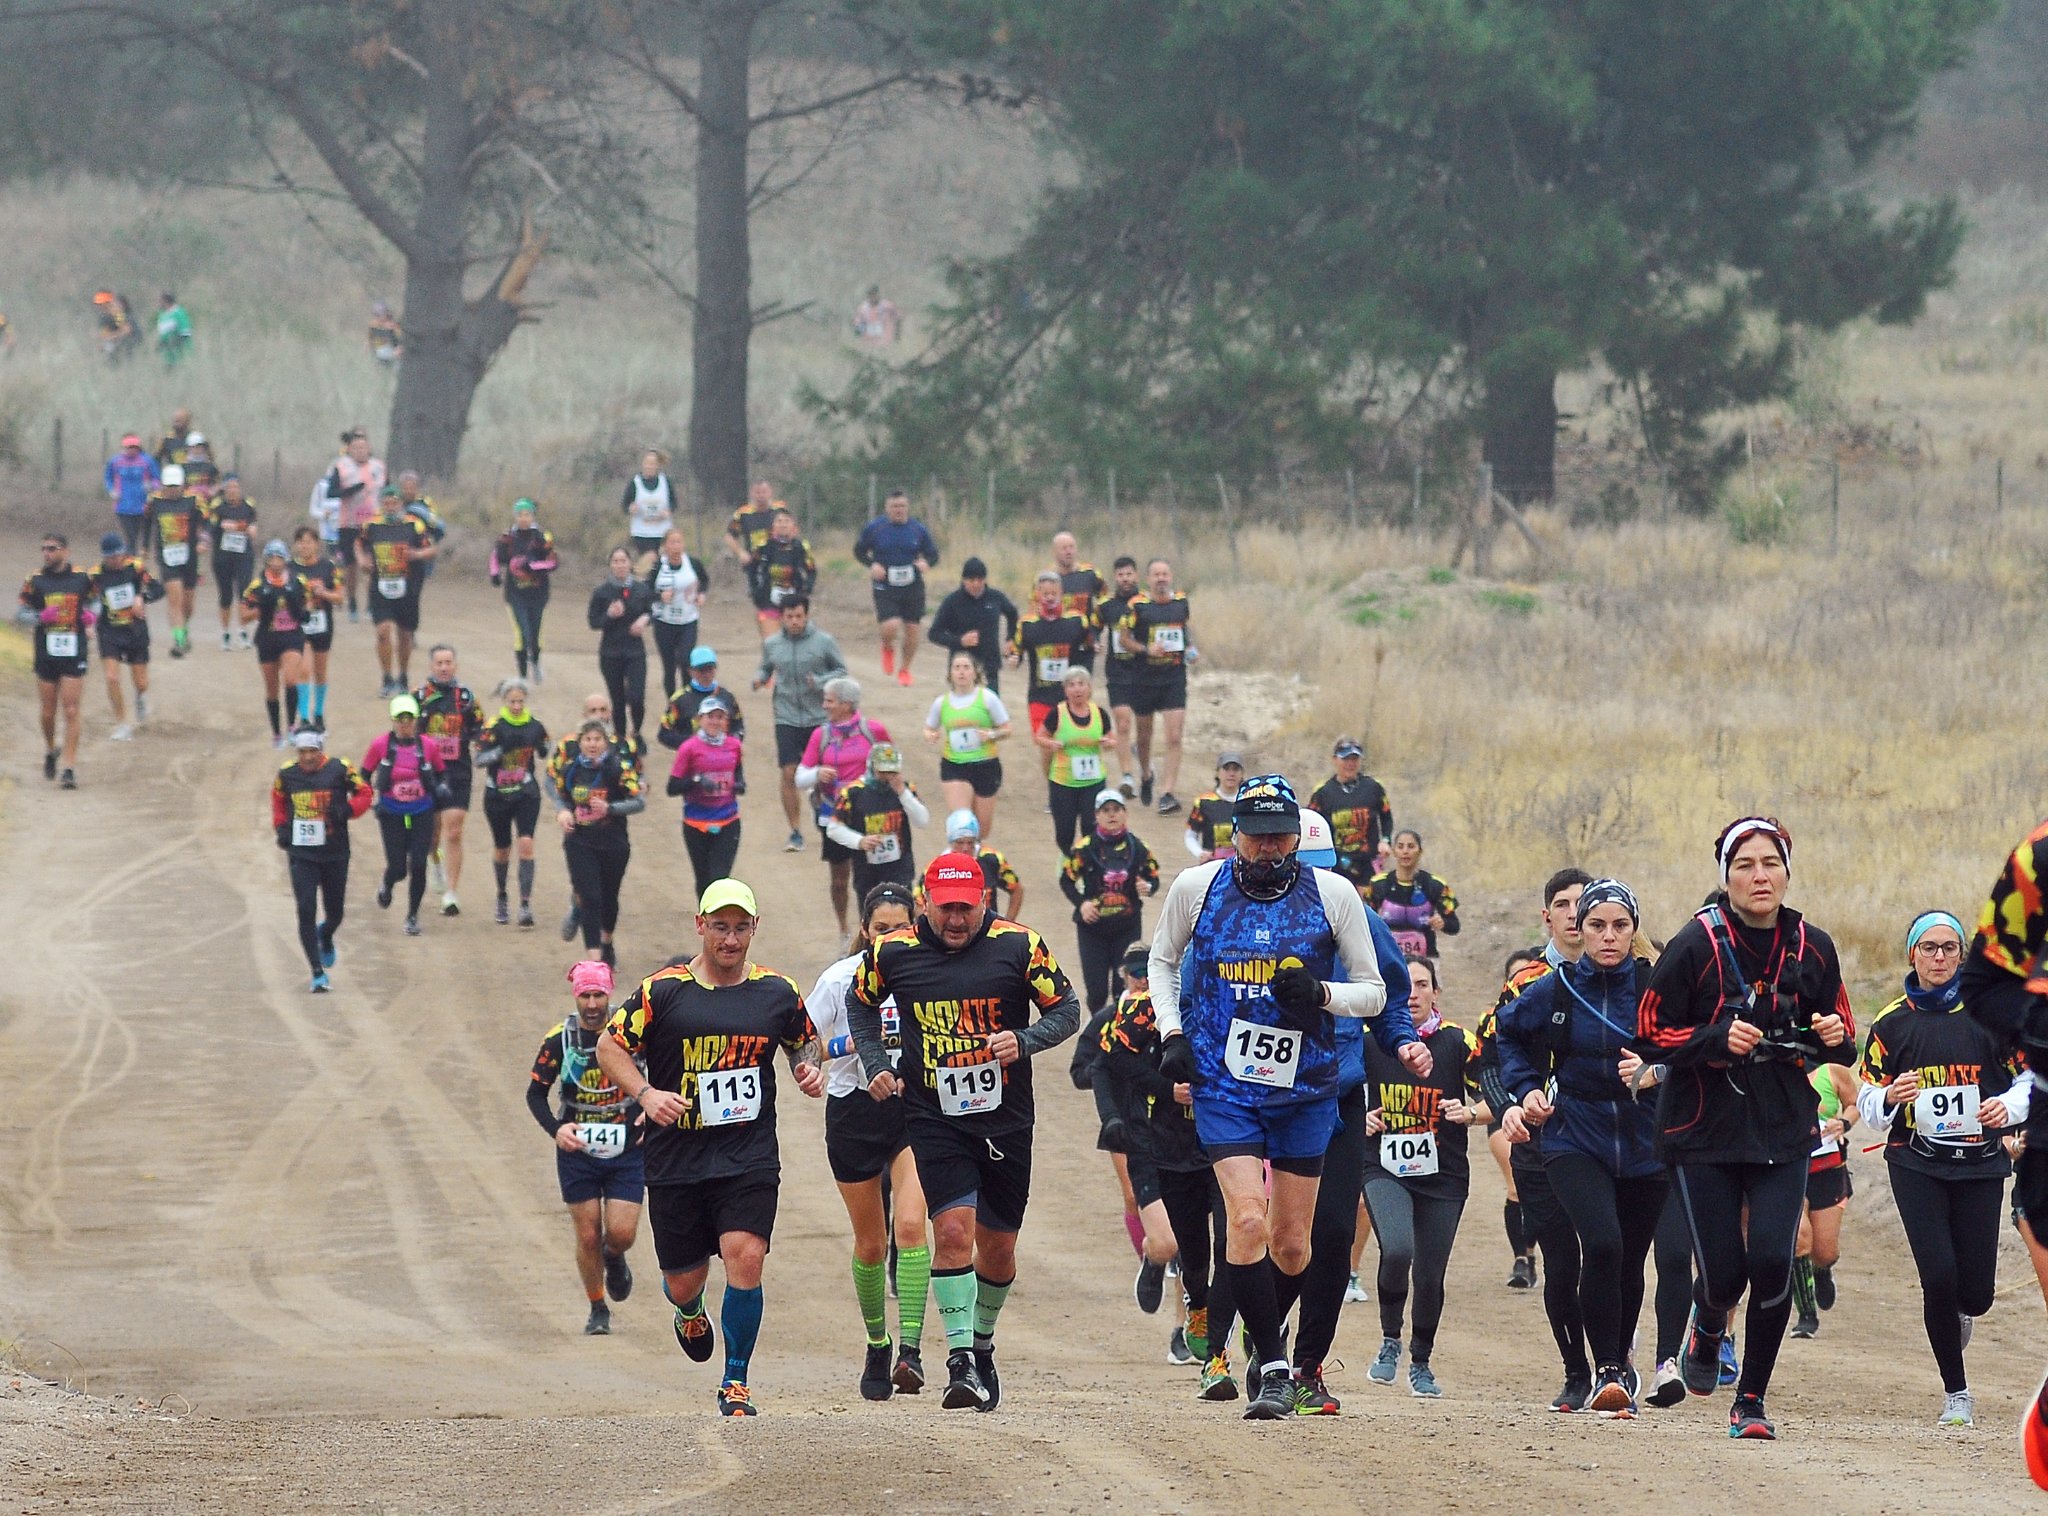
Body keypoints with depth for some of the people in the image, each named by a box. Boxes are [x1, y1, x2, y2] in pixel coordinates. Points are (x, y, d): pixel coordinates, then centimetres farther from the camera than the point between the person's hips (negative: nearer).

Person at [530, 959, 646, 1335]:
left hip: (627, 1151, 0)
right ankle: (597, 1310, 19)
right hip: (578, 1150, 0)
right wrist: (555, 1128, -15)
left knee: (621, 1233, -9)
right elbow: (535, 1093, 2)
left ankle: (614, 1258, 29)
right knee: (588, 1236, 0)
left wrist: (654, 1111, -7)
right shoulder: (559, 1039, -5)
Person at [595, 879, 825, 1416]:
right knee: (683, 1280, 8)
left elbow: (805, 1041, 22)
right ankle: (689, 1312, 49)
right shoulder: (662, 990, -3)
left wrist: (810, 1069, 0)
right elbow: (609, 1045, 3)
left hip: (749, 1159, 0)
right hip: (676, 1161, 0)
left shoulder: (777, 993, 4)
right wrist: (645, 1094, -13)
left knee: (744, 1255, -18)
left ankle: (735, 1381, -3)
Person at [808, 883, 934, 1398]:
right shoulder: (839, 979, -5)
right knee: (870, 1242, 9)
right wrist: (853, 1043, -19)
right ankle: (877, 1346, 29)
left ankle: (911, 1349, -23)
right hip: (854, 1112, 0)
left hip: (914, 1109, 0)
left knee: (911, 1225, -20)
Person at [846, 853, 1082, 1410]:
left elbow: (1065, 1010, 1)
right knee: (953, 1229, -18)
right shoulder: (892, 952, -3)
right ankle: (961, 1360, -17)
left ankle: (982, 1345, 33)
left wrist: (1024, 1041, -17)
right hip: (934, 1118, -1)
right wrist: (876, 1066, 6)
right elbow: (862, 1004, 17)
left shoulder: (1019, 946, -7)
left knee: (997, 1245, 9)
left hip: (1005, 1118, 1)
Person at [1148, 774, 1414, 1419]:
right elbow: (1163, 960, 16)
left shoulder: (1332, 894, -4)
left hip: (1305, 1091, 1)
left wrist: (1320, 994, -17)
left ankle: (1266, 1334, 37)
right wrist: (1172, 1034, 3)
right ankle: (1272, 1369, -10)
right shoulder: (1196, 887, -3)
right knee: (1248, 1221, -18)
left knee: (1291, 1246, 8)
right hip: (1224, 1087, -1)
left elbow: (1373, 992, 3)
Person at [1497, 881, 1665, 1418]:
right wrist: (1527, 1089, 5)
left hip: (1645, 1144, 1)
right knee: (1601, 1245, -22)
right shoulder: (1555, 990, -2)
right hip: (1574, 1138, -1)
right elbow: (1508, 1033, 17)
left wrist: (1658, 1074, -23)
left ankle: (1619, 1363, 37)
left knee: (1630, 1263, 11)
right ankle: (1607, 1372, -12)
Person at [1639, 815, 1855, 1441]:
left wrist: (1834, 1039, -9)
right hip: (1706, 1131, -2)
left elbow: (1839, 1041, 15)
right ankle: (1706, 1331, 36)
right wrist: (1718, 1040, -21)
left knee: (1771, 1260, -13)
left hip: (1784, 1132, 2)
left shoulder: (1812, 948, 3)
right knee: (1724, 1271, -4)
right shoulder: (1697, 944, -8)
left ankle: (1752, 1399, 4)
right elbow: (1652, 1034, -6)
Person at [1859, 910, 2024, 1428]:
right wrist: (1890, 1098, -15)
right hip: (1917, 1165, 0)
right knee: (1939, 1276, -14)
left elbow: (2029, 1077, 9)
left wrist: (2008, 1106, -12)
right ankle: (1956, 1393, 2)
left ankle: (1959, 1314, 38)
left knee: (1976, 1291, -2)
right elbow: (1869, 1102, 7)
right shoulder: (1893, 1022, 5)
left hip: (1980, 1164, 0)